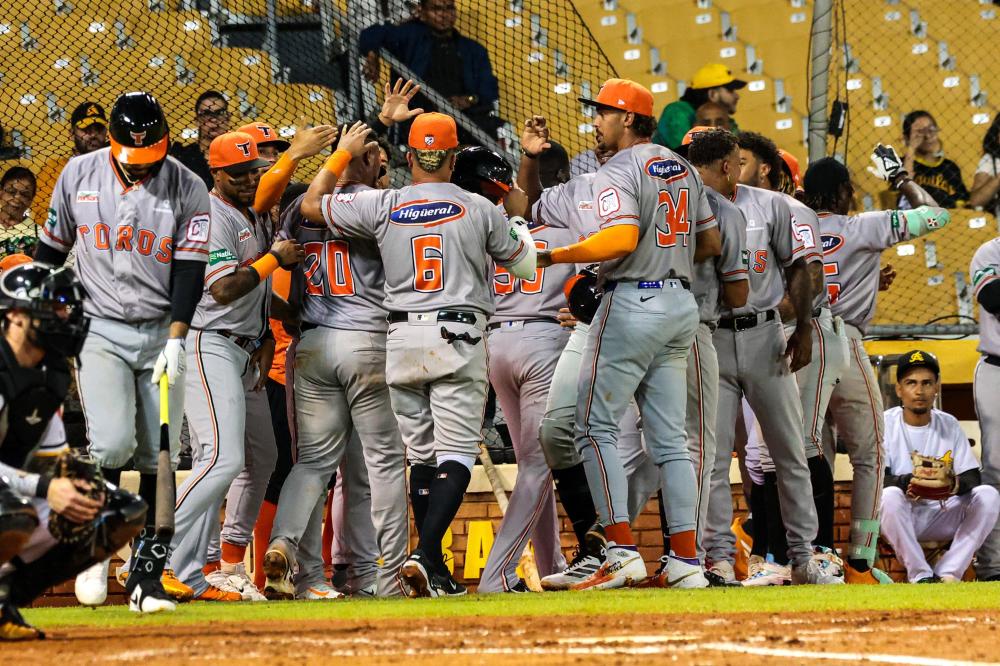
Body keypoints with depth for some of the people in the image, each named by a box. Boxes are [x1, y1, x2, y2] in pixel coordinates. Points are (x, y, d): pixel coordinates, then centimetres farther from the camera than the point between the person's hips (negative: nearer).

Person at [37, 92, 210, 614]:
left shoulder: (188, 189, -5)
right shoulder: (79, 175, -1)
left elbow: (189, 268, -8)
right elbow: (52, 248, 10)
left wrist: (176, 340, -17)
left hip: (161, 334, 1)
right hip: (100, 330, -1)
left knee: (158, 456, -1)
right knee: (112, 443, -18)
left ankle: (147, 571, 6)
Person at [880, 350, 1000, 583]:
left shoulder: (949, 425, 7)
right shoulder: (886, 423, -3)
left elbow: (973, 478, -2)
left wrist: (953, 484, -27)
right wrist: (908, 482, -36)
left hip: (941, 516, 3)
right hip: (900, 518, -3)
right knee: (889, 496, -36)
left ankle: (947, 573, -25)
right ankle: (921, 575, -28)